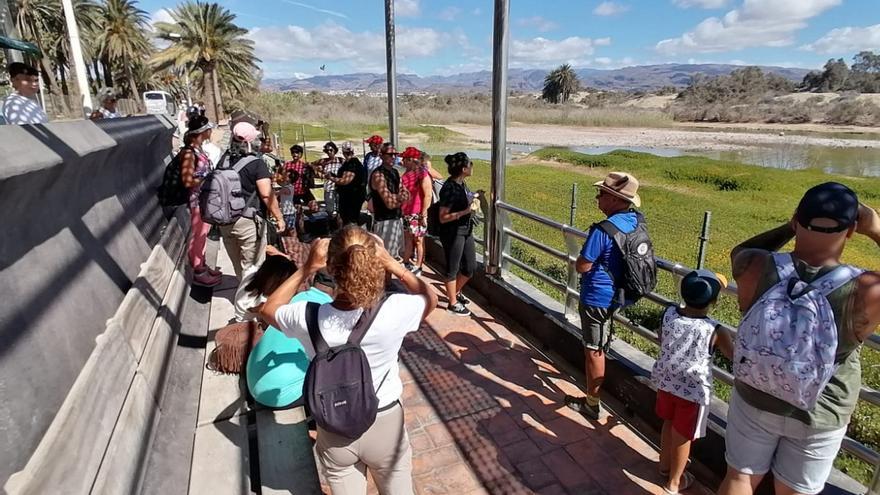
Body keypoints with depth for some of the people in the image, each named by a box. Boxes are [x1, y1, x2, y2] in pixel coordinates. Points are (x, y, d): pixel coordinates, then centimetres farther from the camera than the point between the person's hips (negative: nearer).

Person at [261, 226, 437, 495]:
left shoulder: (309, 318, -25)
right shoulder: (394, 312, -29)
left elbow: (269, 310, -1)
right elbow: (431, 298, -5)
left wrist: (307, 269, -8)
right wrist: (393, 265, -13)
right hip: (385, 423, 0)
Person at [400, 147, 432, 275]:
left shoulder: (422, 173, -14)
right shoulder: (407, 174, 11)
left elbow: (427, 196, -17)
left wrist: (423, 215, -18)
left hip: (417, 214, -8)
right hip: (406, 213, 8)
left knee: (418, 240, 4)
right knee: (407, 239, 15)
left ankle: (418, 267, 14)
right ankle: (406, 263, 26)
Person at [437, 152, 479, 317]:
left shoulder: (461, 183, 4)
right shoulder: (449, 188, -22)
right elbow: (443, 218, -22)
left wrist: (473, 197, 10)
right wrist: (466, 211, -25)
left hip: (466, 231, 9)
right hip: (452, 233, -9)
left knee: (471, 267, 17)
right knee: (453, 269, 7)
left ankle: (455, 292, 39)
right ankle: (453, 303, 24)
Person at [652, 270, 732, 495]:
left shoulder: (669, 314, -14)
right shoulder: (715, 331, -26)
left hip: (666, 381, 4)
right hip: (694, 390, -4)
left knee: (669, 424, 27)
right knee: (683, 436, 16)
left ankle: (665, 465, 49)